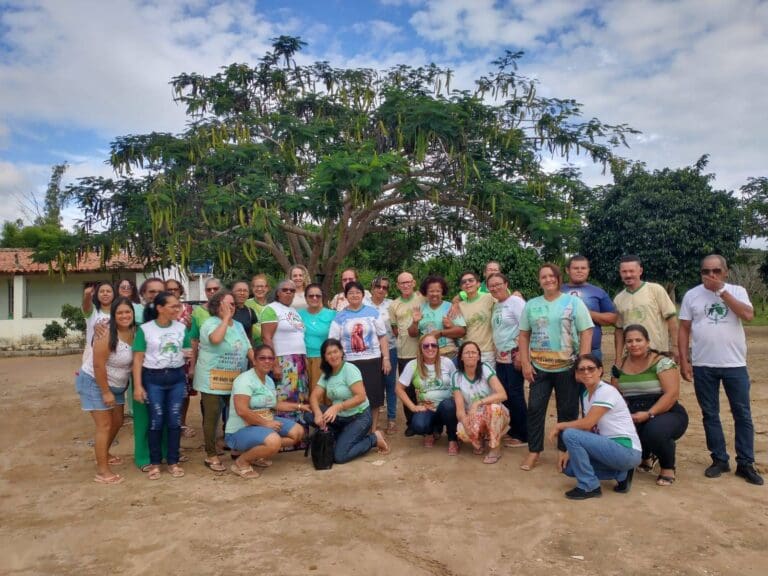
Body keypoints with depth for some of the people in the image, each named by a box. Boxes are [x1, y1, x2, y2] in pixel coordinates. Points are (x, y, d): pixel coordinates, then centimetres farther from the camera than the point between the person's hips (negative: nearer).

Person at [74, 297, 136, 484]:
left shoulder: (134, 332, -4)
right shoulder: (107, 335, -26)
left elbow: (135, 359, 7)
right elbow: (98, 366, -25)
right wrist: (106, 392, -21)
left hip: (116, 385, 8)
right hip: (94, 383, -8)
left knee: (117, 422, 17)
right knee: (104, 426, -7)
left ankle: (104, 454, 39)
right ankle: (102, 471, 1)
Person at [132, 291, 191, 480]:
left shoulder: (181, 328, 3)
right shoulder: (145, 329, -6)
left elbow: (189, 351, 12)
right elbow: (138, 359, -6)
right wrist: (137, 386, -10)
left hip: (177, 377, 3)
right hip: (153, 378, -2)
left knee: (174, 421, 6)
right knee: (156, 421, 5)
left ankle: (173, 461, 18)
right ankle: (155, 463, 19)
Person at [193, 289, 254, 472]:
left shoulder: (238, 325, 13)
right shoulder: (210, 323, -10)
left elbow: (248, 349, 12)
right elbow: (216, 339, -32)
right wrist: (226, 318, -22)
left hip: (236, 380, 7)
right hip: (213, 380, -6)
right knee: (212, 416, -1)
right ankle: (211, 456, 9)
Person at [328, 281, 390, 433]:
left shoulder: (373, 313, 5)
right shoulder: (340, 317, 4)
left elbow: (383, 337, 5)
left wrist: (386, 358, 0)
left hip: (373, 361, 0)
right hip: (350, 363, 0)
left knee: (374, 397, 3)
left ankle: (373, 430, 17)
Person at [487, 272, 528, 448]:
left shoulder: (516, 301, -11)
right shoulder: (496, 305, 13)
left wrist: (520, 355, -21)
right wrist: (496, 352, 13)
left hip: (514, 356, -8)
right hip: (500, 357, 8)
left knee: (515, 394, -3)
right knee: (505, 394, 11)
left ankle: (523, 435, 8)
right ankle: (513, 431, 22)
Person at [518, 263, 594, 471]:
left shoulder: (574, 302, -1)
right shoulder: (531, 305, 7)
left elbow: (586, 333, -4)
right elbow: (523, 335, 9)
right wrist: (525, 363, 0)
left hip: (568, 368, -2)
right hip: (539, 367, 2)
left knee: (567, 411, 7)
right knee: (535, 408, 3)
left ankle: (566, 451, 22)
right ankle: (534, 451, 14)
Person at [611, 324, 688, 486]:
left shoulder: (661, 362, -10)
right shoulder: (620, 366, 6)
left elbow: (672, 394, -18)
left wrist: (649, 414, -26)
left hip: (666, 414, -5)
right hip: (634, 418, 5)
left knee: (655, 430, -37)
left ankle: (668, 467, -3)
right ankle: (646, 456, 14)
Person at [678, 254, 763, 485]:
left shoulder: (737, 291, 1)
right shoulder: (692, 295, 3)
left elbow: (748, 315, -17)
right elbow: (684, 329, 3)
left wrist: (721, 291, -16)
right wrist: (683, 361, -3)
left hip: (734, 364, -1)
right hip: (703, 366, 1)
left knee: (742, 414, 6)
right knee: (710, 414, 8)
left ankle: (745, 464, 16)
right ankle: (720, 459, 21)